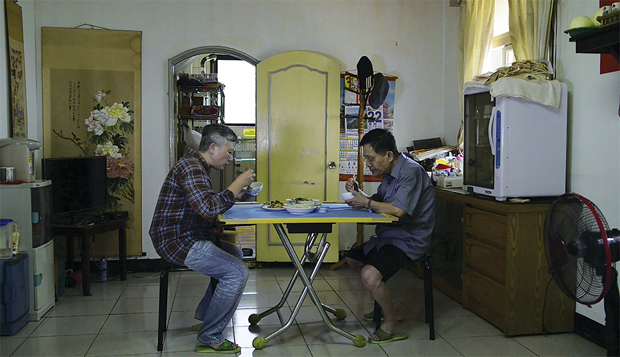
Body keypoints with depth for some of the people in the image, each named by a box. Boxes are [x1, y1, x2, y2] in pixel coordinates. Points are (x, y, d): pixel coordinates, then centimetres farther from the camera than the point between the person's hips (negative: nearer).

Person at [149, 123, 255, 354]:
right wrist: (237, 185, -20)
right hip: (177, 242, -11)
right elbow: (208, 209, -29)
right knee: (237, 272, -18)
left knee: (235, 255, 24)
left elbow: (207, 204, 21)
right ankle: (210, 338, -8)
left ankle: (204, 317, 27)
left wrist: (237, 196, 8)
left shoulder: (197, 166, 16)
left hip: (189, 238, 11)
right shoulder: (190, 167, -18)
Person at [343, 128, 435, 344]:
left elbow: (398, 210, -31)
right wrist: (358, 193, -1)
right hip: (388, 236, 11)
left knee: (370, 275, -28)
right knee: (353, 259, 22)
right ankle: (382, 306, 31)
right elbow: (378, 202, 17)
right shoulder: (390, 173, 10)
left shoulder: (411, 172, -21)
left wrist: (366, 202, -18)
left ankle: (391, 323, -4)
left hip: (409, 241, -11)